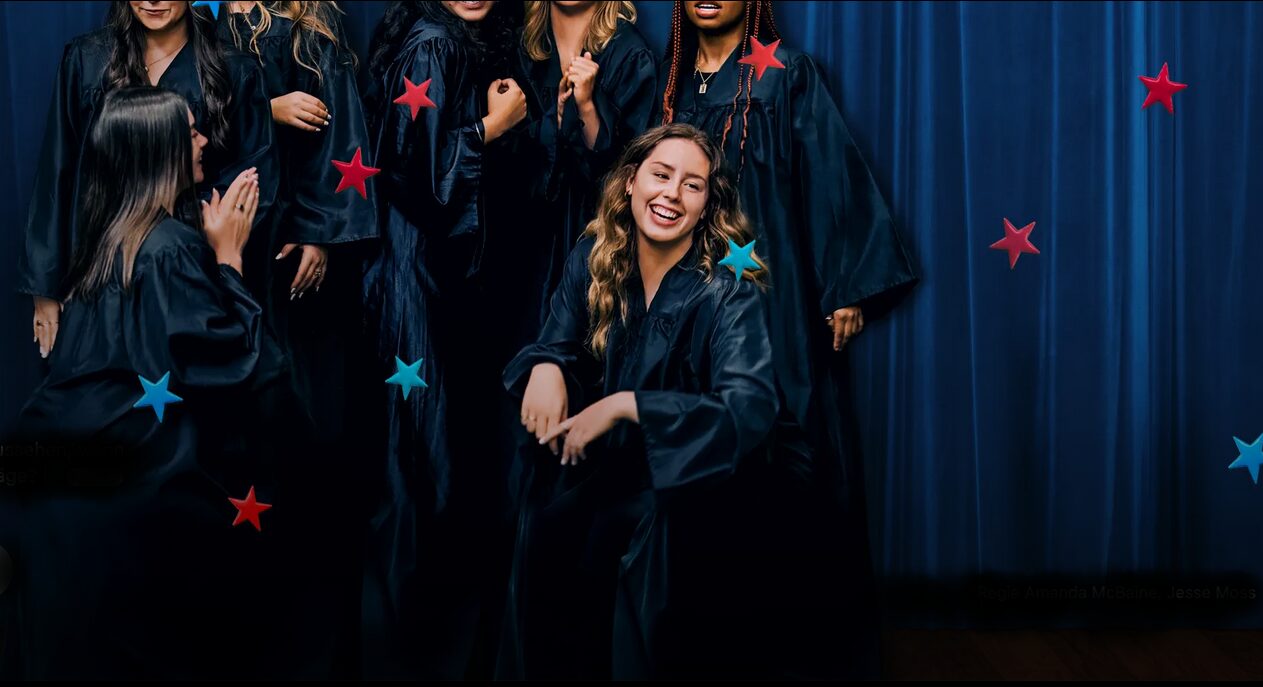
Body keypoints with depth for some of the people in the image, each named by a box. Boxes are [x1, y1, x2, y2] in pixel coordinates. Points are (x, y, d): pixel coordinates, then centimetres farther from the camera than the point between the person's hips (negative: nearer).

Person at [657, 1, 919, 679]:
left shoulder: (786, 74, 0)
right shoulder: (672, 79, 13)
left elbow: (833, 174, -5)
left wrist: (847, 288, -10)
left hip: (776, 293, -4)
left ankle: (811, 634, 6)